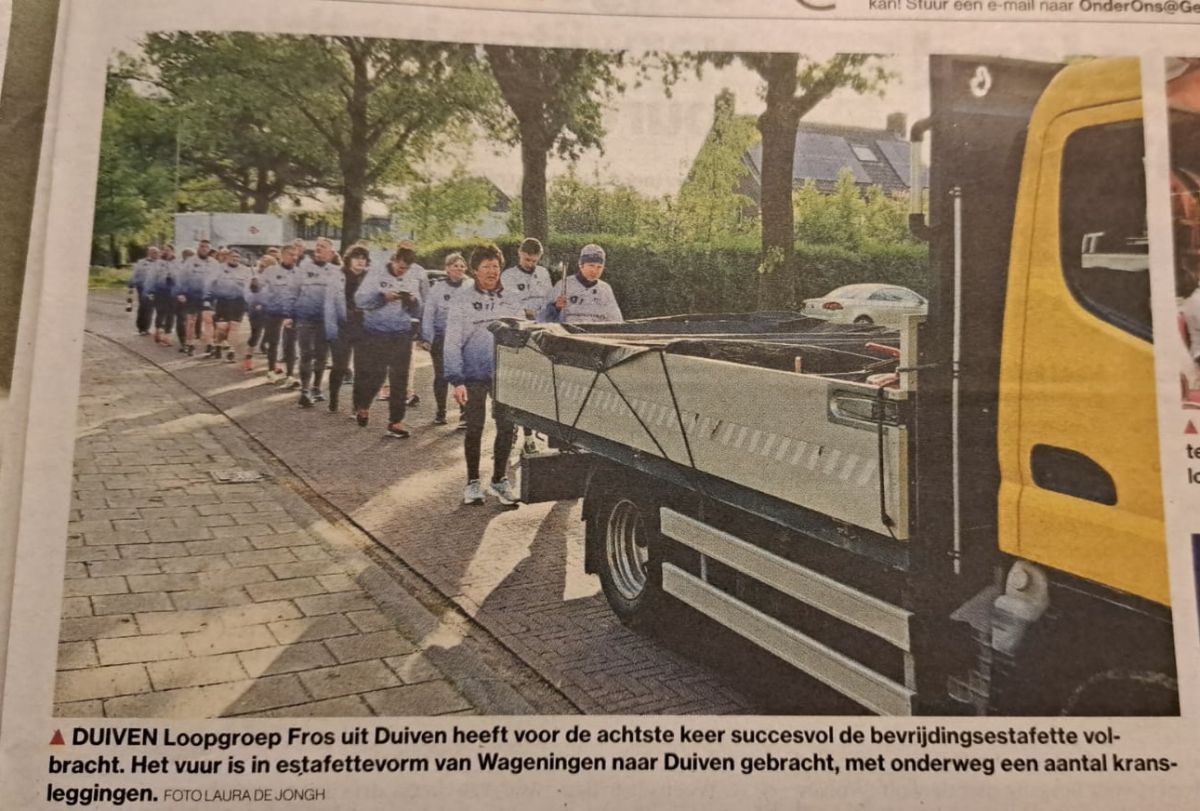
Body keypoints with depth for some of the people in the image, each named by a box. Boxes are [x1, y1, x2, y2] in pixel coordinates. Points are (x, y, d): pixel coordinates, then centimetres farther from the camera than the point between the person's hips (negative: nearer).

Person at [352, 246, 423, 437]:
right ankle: (362, 406, 30)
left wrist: (413, 302, -13)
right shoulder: (375, 275, 0)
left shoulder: (413, 282, 11)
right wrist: (383, 296, -23)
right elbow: (360, 299, -10)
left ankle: (395, 421, 7)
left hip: (402, 336, 3)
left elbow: (417, 313, 8)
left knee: (399, 378, 1)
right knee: (375, 375, 0)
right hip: (375, 334, -3)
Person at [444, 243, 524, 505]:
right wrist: (456, 380, -13)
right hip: (474, 375, -3)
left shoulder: (510, 301, 8)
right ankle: (473, 482, 20)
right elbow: (452, 342, -5)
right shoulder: (462, 301, -2)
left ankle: (499, 479, 21)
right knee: (474, 429, 5)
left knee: (507, 428, 3)